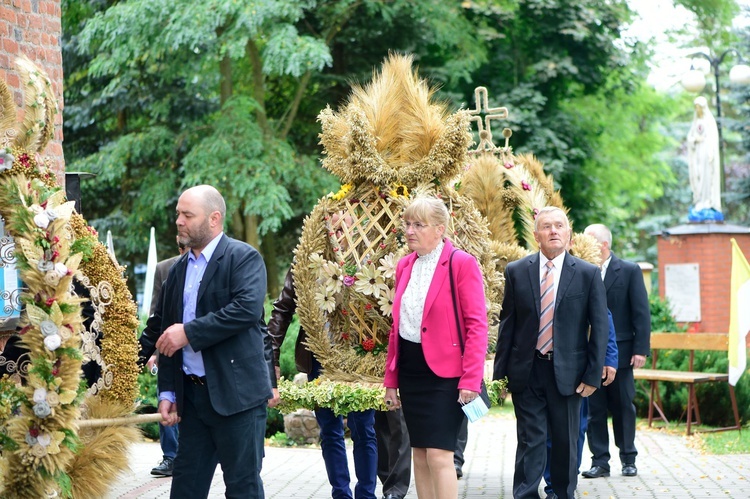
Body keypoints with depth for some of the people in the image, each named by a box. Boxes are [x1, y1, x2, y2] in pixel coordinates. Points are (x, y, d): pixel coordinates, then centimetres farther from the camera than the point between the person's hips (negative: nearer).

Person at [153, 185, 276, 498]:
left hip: (236, 392, -7)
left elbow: (248, 308, -23)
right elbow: (165, 332, 16)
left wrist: (189, 332, -20)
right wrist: (167, 391, 9)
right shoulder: (179, 269, 14)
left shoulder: (244, 258, -7)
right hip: (192, 395, 7)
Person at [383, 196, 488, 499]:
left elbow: (476, 325, -12)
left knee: (438, 455, -12)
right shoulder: (405, 266, 12)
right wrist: (391, 379, 14)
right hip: (410, 368, 7)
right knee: (419, 454, 9)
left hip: (444, 372, -7)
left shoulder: (462, 264, -9)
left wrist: (470, 380, -18)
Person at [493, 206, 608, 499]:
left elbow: (599, 328, 0)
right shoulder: (516, 272, 4)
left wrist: (593, 374, -5)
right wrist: (501, 371, 0)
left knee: (566, 441, 9)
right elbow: (507, 323, 4)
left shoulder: (588, 274, 1)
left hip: (567, 372, 0)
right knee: (530, 441, 0)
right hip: (526, 372, 0)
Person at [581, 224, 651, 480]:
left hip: (619, 352, -2)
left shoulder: (629, 271, -2)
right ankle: (600, 461, 9)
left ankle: (628, 459, 18)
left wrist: (641, 349, -9)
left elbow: (641, 312, -5)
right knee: (594, 408, 4)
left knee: (623, 407, 8)